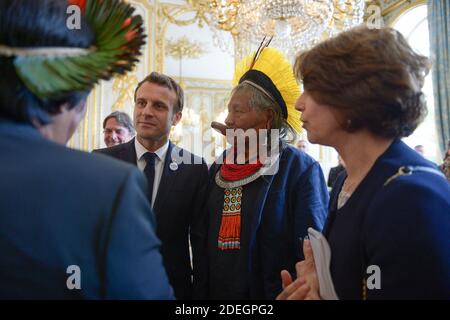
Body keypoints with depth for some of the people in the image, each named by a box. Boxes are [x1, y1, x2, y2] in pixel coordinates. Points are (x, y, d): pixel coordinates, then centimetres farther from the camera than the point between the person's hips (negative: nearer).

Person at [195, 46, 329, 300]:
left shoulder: (302, 170, -13)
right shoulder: (218, 169, 3)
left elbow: (311, 254, -15)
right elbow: (206, 241, 8)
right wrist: (202, 292, 5)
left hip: (269, 293, -4)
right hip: (215, 291, 5)